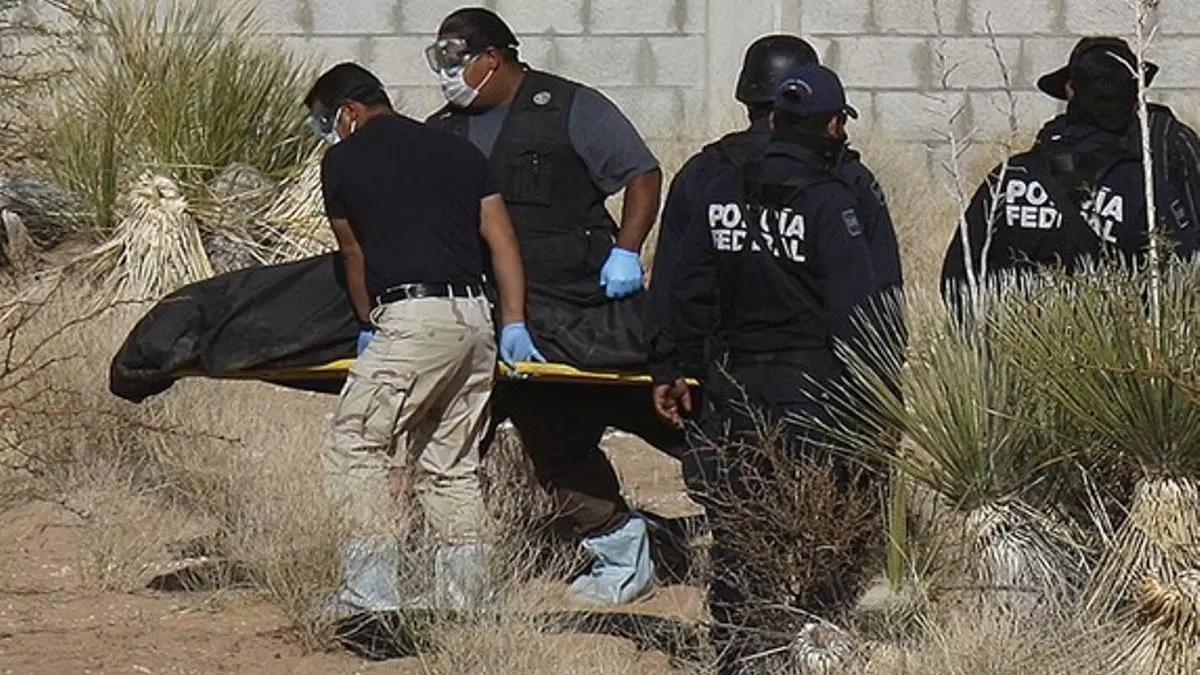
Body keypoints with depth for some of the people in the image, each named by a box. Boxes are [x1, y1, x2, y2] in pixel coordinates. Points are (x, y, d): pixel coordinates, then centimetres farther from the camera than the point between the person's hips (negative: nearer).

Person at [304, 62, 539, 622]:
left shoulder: (343, 161, 5)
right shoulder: (456, 150, 18)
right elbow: (501, 238, 13)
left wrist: (369, 324, 29)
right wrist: (515, 323, 13)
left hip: (412, 318, -6)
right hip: (475, 318, 7)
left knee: (357, 446, 0)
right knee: (453, 464, 14)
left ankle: (370, 592, -8)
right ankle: (461, 597, 13)